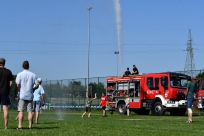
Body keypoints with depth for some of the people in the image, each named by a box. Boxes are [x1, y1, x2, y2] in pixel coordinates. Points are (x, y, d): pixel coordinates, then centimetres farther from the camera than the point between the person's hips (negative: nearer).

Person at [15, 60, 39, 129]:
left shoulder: (19, 74, -4)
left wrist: (15, 94, 1)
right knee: (30, 111, 5)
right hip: (30, 96, 2)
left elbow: (17, 85, -9)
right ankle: (30, 125, 4)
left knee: (20, 111, -1)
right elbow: (37, 85, 3)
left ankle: (20, 126, -6)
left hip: (22, 95, -2)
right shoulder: (33, 75, 4)